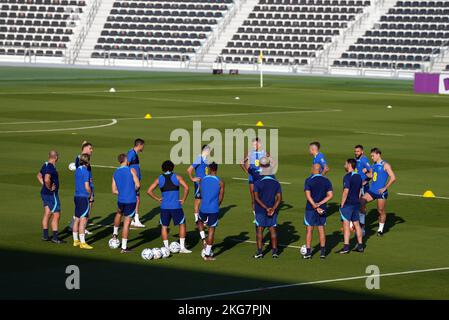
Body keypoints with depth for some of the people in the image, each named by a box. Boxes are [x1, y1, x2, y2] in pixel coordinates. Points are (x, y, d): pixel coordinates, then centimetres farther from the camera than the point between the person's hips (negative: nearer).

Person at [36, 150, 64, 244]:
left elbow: (39, 176, 25)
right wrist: (49, 188, -20)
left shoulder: (45, 165, 9)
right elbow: (47, 179, -36)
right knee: (56, 215, -4)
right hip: (52, 194, -9)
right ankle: (55, 237, -3)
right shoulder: (50, 167, -22)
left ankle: (45, 235, 19)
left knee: (47, 214, 15)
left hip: (44, 193, 9)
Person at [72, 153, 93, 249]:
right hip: (84, 197, -9)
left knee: (77, 219, 14)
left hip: (77, 196, 9)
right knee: (83, 220, -6)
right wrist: (91, 194, -2)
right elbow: (87, 187, -16)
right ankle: (82, 243, -5)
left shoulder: (77, 170, 10)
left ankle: (76, 240, 20)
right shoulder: (85, 171, -15)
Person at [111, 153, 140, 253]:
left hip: (121, 200, 4)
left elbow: (114, 191, 8)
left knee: (119, 213, 36)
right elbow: (138, 185, -13)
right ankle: (124, 247, 3)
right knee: (127, 222, 0)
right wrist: (133, 190, 8)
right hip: (131, 200, -4)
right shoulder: (131, 170, -7)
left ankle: (115, 233, 47)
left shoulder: (115, 173, 7)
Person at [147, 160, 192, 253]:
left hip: (164, 207, 1)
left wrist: (158, 199, 10)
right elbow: (186, 188, -12)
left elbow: (149, 191, 2)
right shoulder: (177, 177, 1)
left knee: (164, 227, 14)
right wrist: (183, 200, -2)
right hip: (176, 206, -1)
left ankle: (166, 248, 10)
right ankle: (182, 247, 10)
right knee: (182, 224, 14)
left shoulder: (159, 179, 6)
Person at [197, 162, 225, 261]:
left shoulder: (203, 179, 1)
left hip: (203, 208, 2)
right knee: (211, 229, 5)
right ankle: (207, 254, 5)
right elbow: (220, 198, 1)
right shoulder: (220, 182, -5)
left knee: (200, 222, 32)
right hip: (214, 209, -2)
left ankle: (203, 239, 11)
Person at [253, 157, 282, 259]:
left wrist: (266, 208, -12)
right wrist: (273, 209, -11)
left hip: (260, 210, -2)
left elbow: (256, 198, -14)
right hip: (272, 210, 2)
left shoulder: (258, 183, -9)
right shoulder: (276, 183, -1)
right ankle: (274, 251, 7)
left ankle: (259, 251, 0)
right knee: (272, 229, 7)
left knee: (260, 229, 4)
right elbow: (279, 198, -7)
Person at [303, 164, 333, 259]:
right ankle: (322, 252, 10)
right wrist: (320, 204, -6)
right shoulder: (326, 181, 2)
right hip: (322, 208, 3)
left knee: (309, 229, 4)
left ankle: (308, 252, 4)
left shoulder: (308, 180, -8)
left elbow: (308, 196, -15)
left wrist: (315, 206, -14)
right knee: (321, 229, 10)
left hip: (311, 208, -3)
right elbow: (330, 195, -3)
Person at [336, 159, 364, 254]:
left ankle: (346, 247, -9)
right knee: (356, 224, 13)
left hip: (348, 204, -8)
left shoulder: (347, 177, -15)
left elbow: (346, 191, -19)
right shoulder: (358, 177, 11)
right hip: (356, 203, 8)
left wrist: (342, 204, -14)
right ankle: (360, 245, 16)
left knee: (346, 224, -7)